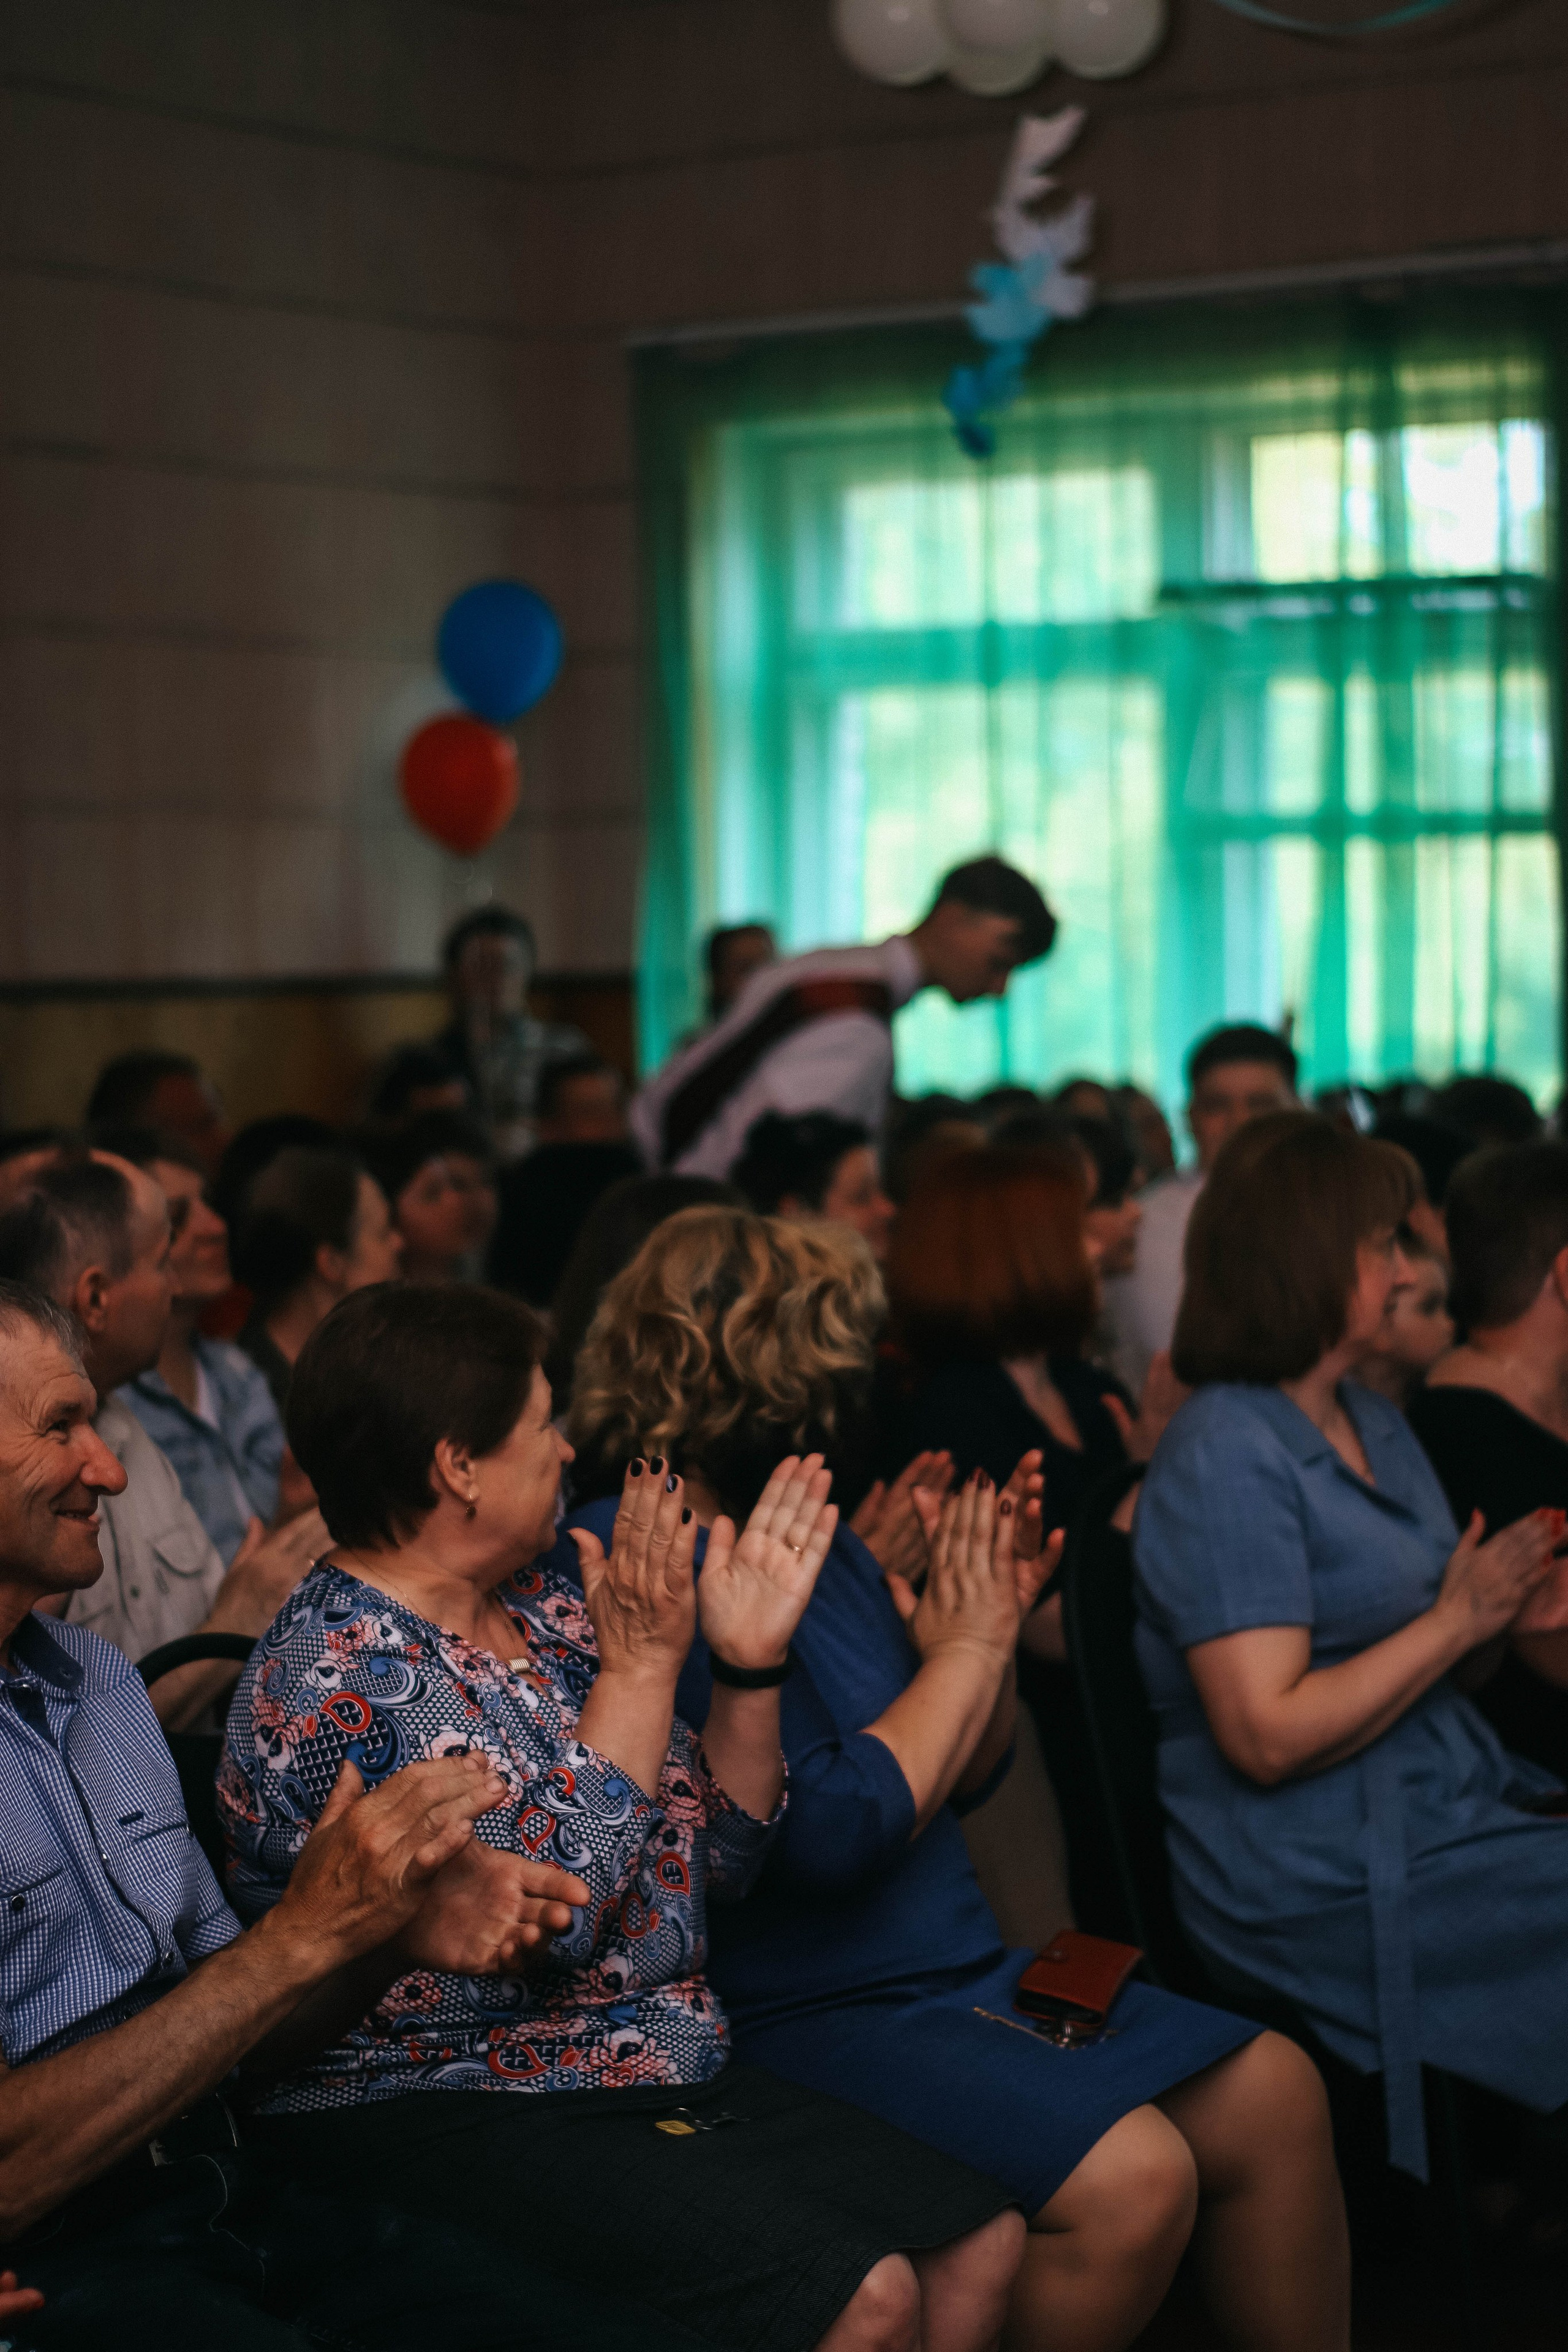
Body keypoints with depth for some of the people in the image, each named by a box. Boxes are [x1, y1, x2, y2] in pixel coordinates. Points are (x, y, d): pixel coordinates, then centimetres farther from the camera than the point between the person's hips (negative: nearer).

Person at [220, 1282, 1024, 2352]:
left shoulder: (546, 1609, 11)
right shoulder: (333, 1680, -16)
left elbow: (709, 1866, 15)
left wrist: (749, 1665, 0)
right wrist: (642, 1662, -17)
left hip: (668, 2077, 9)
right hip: (446, 2121, -9)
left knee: (980, 2242, -1)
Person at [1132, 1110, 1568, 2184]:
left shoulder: (1378, 1421, 15)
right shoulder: (1226, 1459, -12)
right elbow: (1268, 1735, -19)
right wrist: (1457, 1620, -13)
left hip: (1451, 1808, 8)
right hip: (1325, 1886, -8)